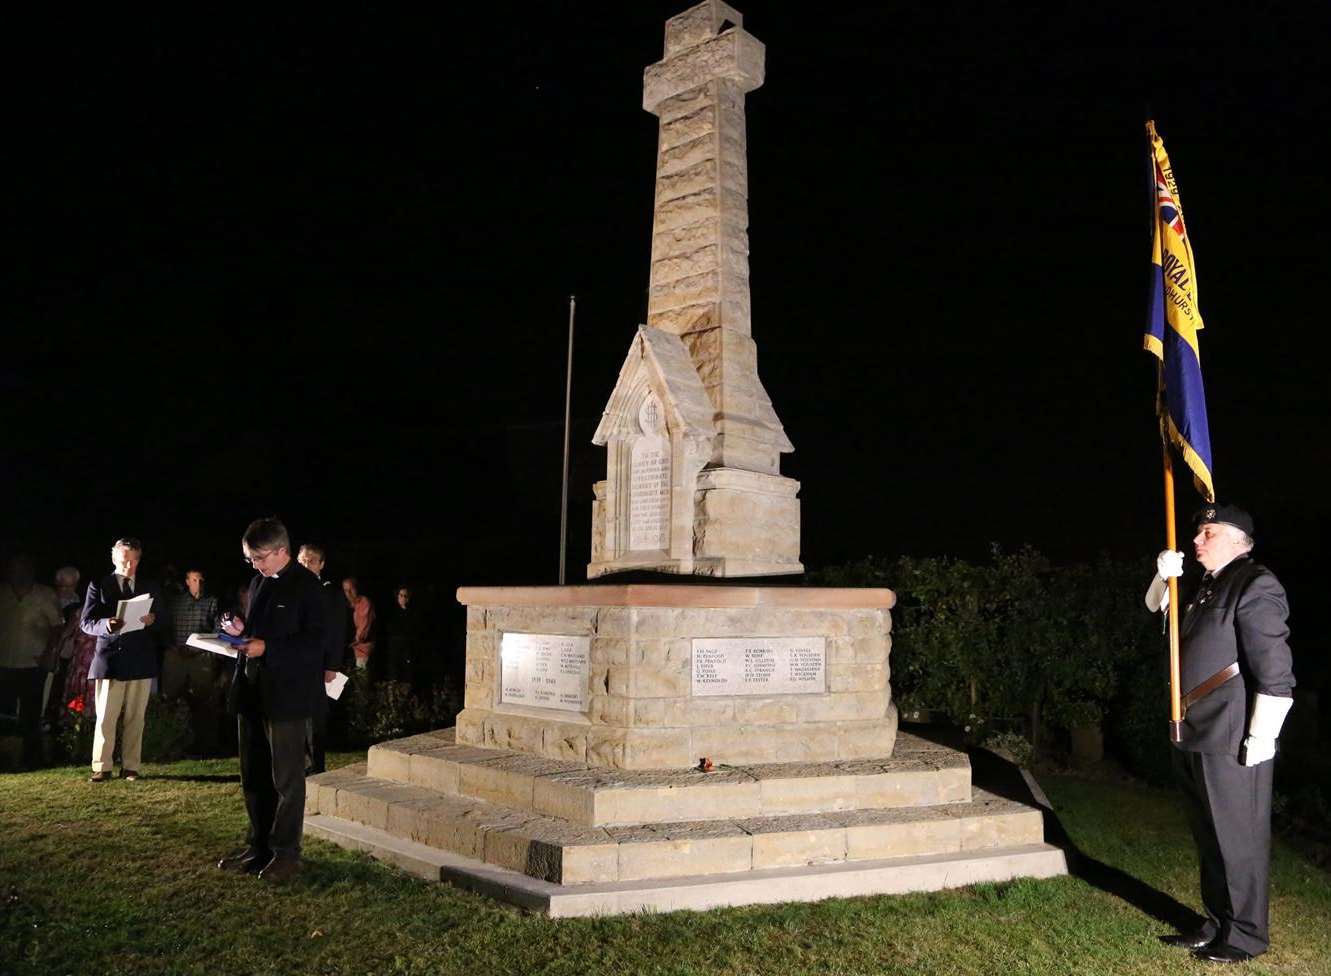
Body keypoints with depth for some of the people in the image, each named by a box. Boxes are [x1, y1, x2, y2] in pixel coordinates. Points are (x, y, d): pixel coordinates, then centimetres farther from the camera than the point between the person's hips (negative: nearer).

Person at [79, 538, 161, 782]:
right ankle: (102, 768, 8)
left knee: (135, 717, 5)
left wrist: (151, 620, -10)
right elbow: (86, 622, 0)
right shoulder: (98, 586, 5)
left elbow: (159, 623, 14)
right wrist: (106, 625, -21)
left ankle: (131, 767, 12)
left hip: (141, 660, 2)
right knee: (105, 718, -1)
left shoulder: (150, 588, 13)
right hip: (109, 658, -2)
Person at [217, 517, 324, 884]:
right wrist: (242, 631, 3)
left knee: (286, 778, 1)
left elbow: (313, 641, -17)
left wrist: (266, 648, -22)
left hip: (286, 693, -8)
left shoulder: (306, 585, -12)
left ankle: (285, 853, 10)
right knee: (253, 776, 15)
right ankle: (258, 846, 27)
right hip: (252, 690, 8)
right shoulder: (259, 581, 13)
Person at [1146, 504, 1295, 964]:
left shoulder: (1255, 585, -12)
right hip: (1195, 738, 9)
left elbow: (1275, 671, -18)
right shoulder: (1207, 588, 15)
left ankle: (1246, 935, 17)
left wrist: (1260, 739, -20)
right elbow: (1156, 606, 30)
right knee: (1209, 839, 17)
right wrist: (1164, 575, 8)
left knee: (1238, 839, 3)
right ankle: (1218, 925, 30)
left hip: (1231, 741, -9)